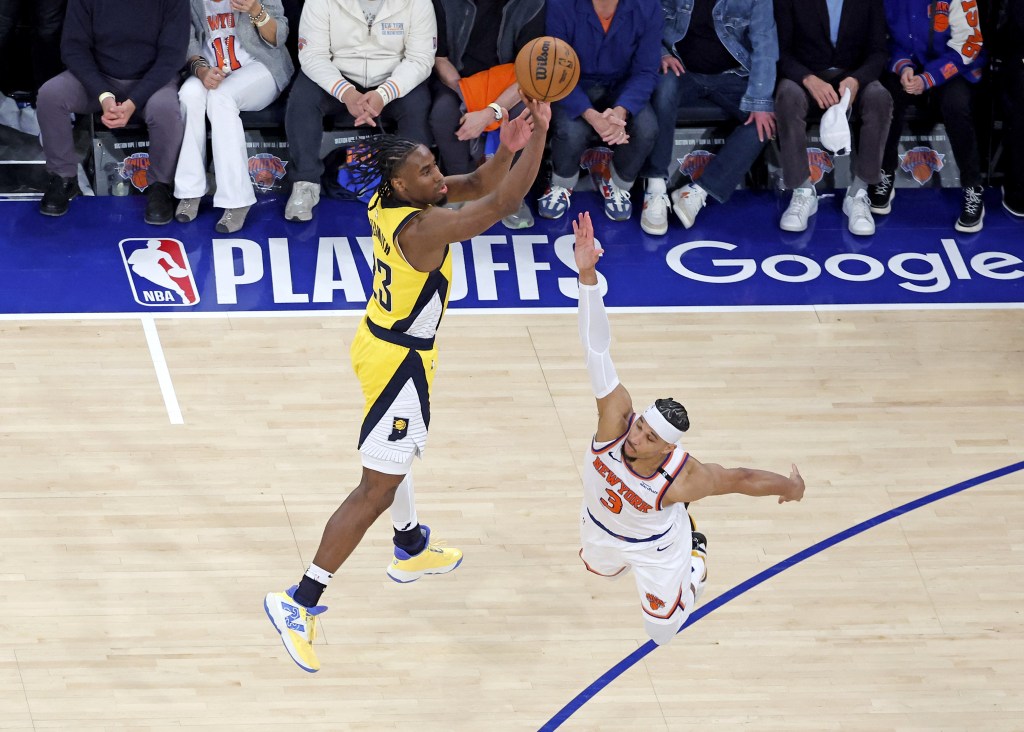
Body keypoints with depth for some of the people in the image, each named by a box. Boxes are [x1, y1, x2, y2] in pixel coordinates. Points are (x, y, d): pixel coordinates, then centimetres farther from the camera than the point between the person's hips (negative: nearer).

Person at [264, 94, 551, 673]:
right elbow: (502, 204, -34)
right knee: (377, 491, -4)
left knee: (399, 453, 32)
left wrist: (506, 148, -20)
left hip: (384, 340, 10)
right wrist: (538, 136, -32)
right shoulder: (421, 228, -32)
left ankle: (411, 549, 58)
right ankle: (300, 603, -2)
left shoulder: (393, 200, -7)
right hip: (401, 361, -10)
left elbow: (477, 186, -1)